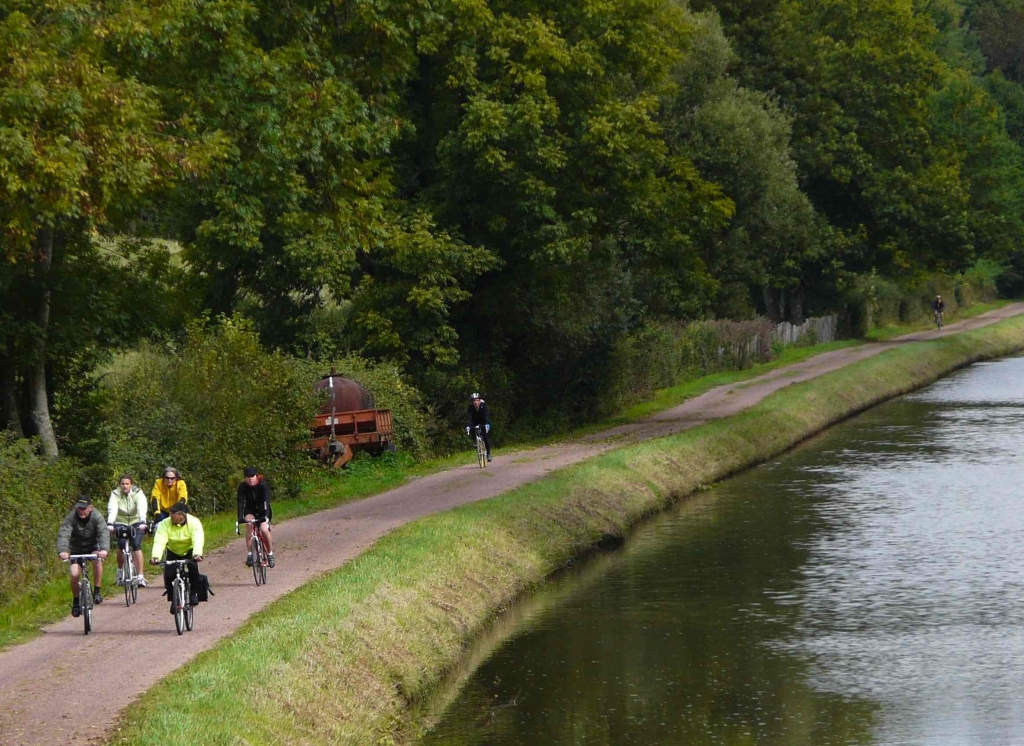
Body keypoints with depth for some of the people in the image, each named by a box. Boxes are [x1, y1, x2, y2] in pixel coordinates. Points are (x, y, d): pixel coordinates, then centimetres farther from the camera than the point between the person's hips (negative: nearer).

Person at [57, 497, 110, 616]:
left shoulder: (96, 517, -22)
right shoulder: (71, 517, -22)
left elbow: (104, 533, -36)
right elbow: (63, 534, -35)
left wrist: (104, 549, -55)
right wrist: (62, 551, -54)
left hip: (93, 546, -1)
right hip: (76, 549, 1)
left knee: (97, 559, -33)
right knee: (74, 574, -16)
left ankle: (97, 591, -19)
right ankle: (76, 601, 10)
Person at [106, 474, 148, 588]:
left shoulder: (138, 493, -15)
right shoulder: (115, 494, -12)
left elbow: (142, 508, -31)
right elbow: (112, 509, -28)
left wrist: (142, 522, -48)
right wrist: (109, 523, -45)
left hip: (136, 523, -1)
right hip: (121, 523, 1)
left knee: (136, 545, -21)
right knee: (121, 545, -22)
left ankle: (140, 577, -19)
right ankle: (120, 572, 2)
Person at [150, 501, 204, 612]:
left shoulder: (194, 522, -26)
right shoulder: (165, 524, -22)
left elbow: (198, 540, -40)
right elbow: (159, 541, -34)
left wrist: (197, 555, -59)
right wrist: (155, 557, -52)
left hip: (189, 551, -2)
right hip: (173, 552, 2)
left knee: (193, 567, -31)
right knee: (168, 574, -19)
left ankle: (194, 593, -12)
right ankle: (173, 599, 3)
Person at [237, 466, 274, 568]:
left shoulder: (263, 484, -24)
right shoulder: (243, 486, -19)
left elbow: (266, 500, -34)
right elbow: (240, 502, -27)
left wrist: (266, 515, -48)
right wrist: (240, 517, -41)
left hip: (262, 510, -1)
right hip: (250, 510, 1)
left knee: (264, 529, -25)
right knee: (250, 524, -31)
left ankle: (270, 553, 0)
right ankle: (249, 554, -30)